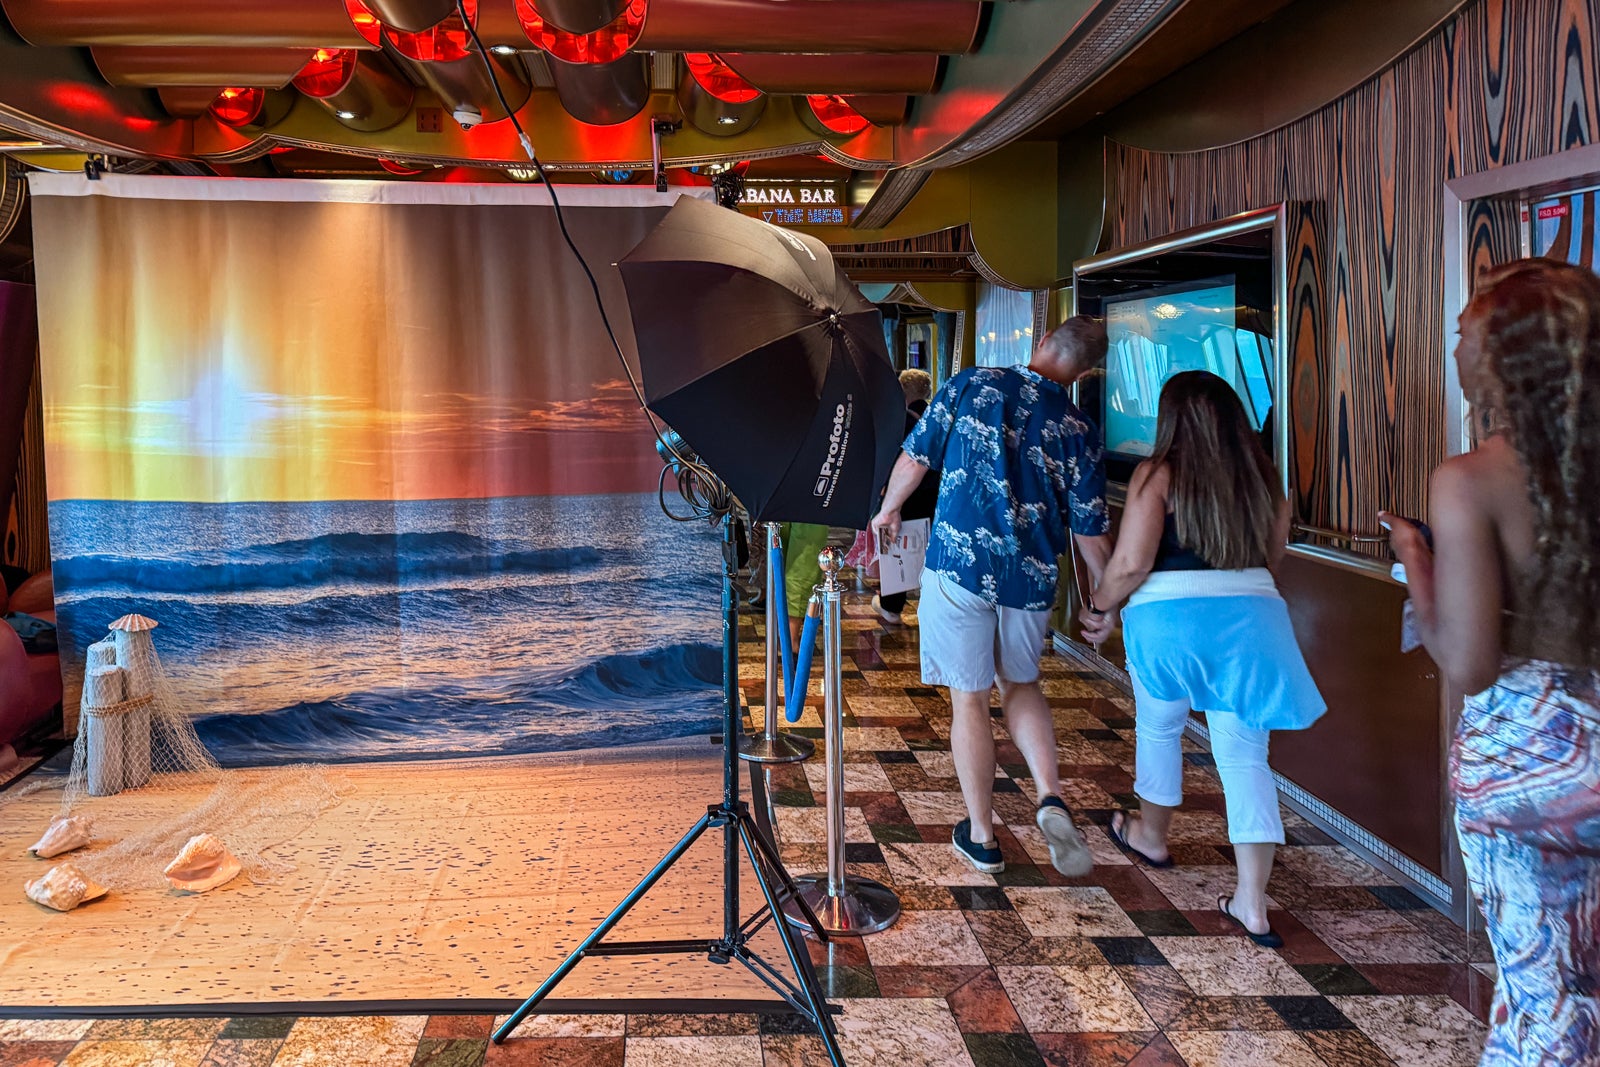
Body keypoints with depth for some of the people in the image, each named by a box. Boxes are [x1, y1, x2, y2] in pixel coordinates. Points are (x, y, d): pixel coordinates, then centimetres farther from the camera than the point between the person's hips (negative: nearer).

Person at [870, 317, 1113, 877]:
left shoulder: (972, 384, -3)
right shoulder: (1078, 431, 0)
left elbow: (915, 457, 1)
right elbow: (1091, 534, 2)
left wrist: (888, 510, 20)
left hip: (958, 564, -2)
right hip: (1030, 579, 2)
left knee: (969, 700, 9)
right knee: (1020, 683, 25)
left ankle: (981, 837, 19)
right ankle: (1051, 798, 5)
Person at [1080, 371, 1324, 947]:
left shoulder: (1159, 474, -8)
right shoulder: (1263, 476, 7)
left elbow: (1132, 562, -14)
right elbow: (1271, 556, 17)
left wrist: (1101, 607, 2)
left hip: (1171, 615, -3)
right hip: (1253, 615, 3)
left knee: (1159, 727, 22)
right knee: (1245, 755, 6)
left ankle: (1151, 835, 45)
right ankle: (1252, 903, 3)